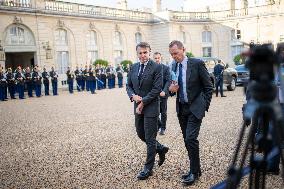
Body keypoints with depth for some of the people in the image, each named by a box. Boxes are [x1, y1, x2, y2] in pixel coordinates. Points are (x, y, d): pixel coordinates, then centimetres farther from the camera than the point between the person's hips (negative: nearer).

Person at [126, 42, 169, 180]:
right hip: (138, 107, 7)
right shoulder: (134, 67, 8)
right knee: (141, 134, 16)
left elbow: (157, 89, -15)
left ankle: (148, 168, 15)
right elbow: (129, 85, 12)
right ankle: (160, 149, 39)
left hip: (151, 107, -7)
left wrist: (143, 103, -15)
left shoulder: (156, 67, -11)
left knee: (150, 138, 2)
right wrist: (133, 96, -9)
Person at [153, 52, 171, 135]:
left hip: (163, 94, -1)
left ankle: (163, 128, 21)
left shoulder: (166, 68, -2)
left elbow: (168, 81, -7)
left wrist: (164, 91, -21)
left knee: (163, 112, 7)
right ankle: (159, 125, 27)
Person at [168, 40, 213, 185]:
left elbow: (208, 87, -5)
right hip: (181, 108, 6)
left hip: (195, 108, -6)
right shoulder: (173, 66, 6)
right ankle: (195, 169, 25)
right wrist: (171, 88, -8)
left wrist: (204, 106, -9)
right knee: (188, 140, 11)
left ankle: (194, 172, 3)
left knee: (191, 139, -13)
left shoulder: (197, 64, -10)